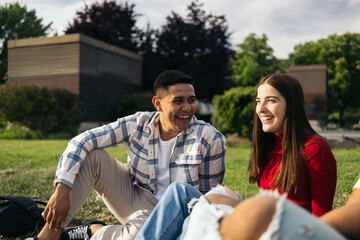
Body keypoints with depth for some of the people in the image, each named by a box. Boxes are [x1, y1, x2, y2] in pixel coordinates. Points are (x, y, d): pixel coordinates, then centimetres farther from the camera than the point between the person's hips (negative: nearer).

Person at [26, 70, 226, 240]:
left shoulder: (211, 139, -15)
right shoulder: (138, 124, -11)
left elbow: (210, 195, -5)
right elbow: (81, 141, -15)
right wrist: (62, 190, -26)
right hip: (134, 199, 3)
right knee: (91, 156, -18)